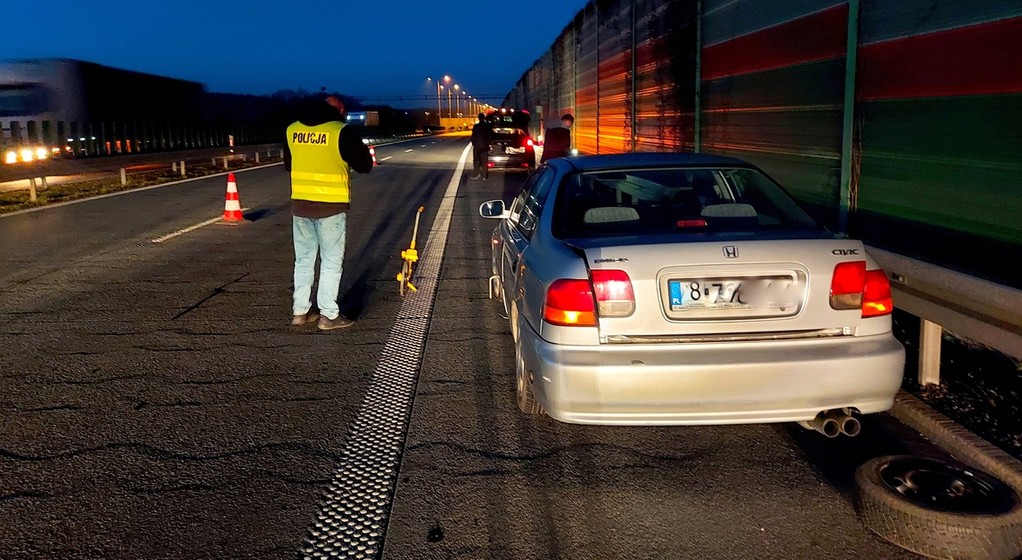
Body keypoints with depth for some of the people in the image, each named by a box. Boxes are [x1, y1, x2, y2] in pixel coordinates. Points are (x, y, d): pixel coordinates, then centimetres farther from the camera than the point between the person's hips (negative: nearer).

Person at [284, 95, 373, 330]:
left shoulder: (292, 130, 6)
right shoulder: (342, 131, -10)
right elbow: (365, 166, -3)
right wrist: (359, 145, 15)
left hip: (300, 204, 5)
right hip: (331, 206, -5)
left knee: (303, 259, 15)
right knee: (331, 261, 5)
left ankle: (300, 311, 20)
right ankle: (328, 316, 6)